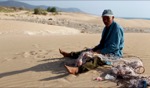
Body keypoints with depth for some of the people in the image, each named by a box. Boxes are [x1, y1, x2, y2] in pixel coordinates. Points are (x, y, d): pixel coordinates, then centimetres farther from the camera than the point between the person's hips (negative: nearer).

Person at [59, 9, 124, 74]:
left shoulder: (117, 28, -15)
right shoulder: (106, 28, 13)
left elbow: (114, 47, -22)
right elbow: (102, 44, 18)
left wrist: (100, 51, -22)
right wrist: (94, 49, 2)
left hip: (114, 54, -9)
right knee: (88, 51, 11)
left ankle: (77, 69, -57)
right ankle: (70, 54, 29)